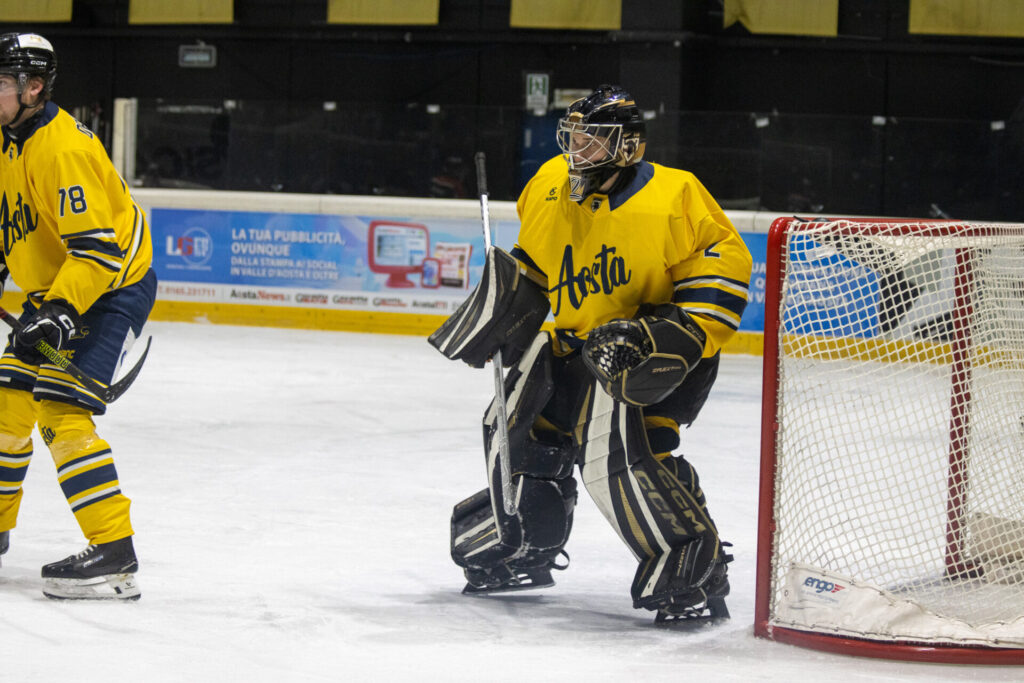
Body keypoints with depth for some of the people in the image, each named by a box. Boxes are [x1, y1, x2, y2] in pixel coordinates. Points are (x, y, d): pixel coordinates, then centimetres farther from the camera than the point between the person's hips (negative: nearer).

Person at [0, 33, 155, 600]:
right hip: (54, 288, 10)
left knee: (61, 412, -21)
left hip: (113, 288, -10)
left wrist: (60, 313, -37)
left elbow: (98, 246, -31)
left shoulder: (59, 150, -27)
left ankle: (114, 554, -23)